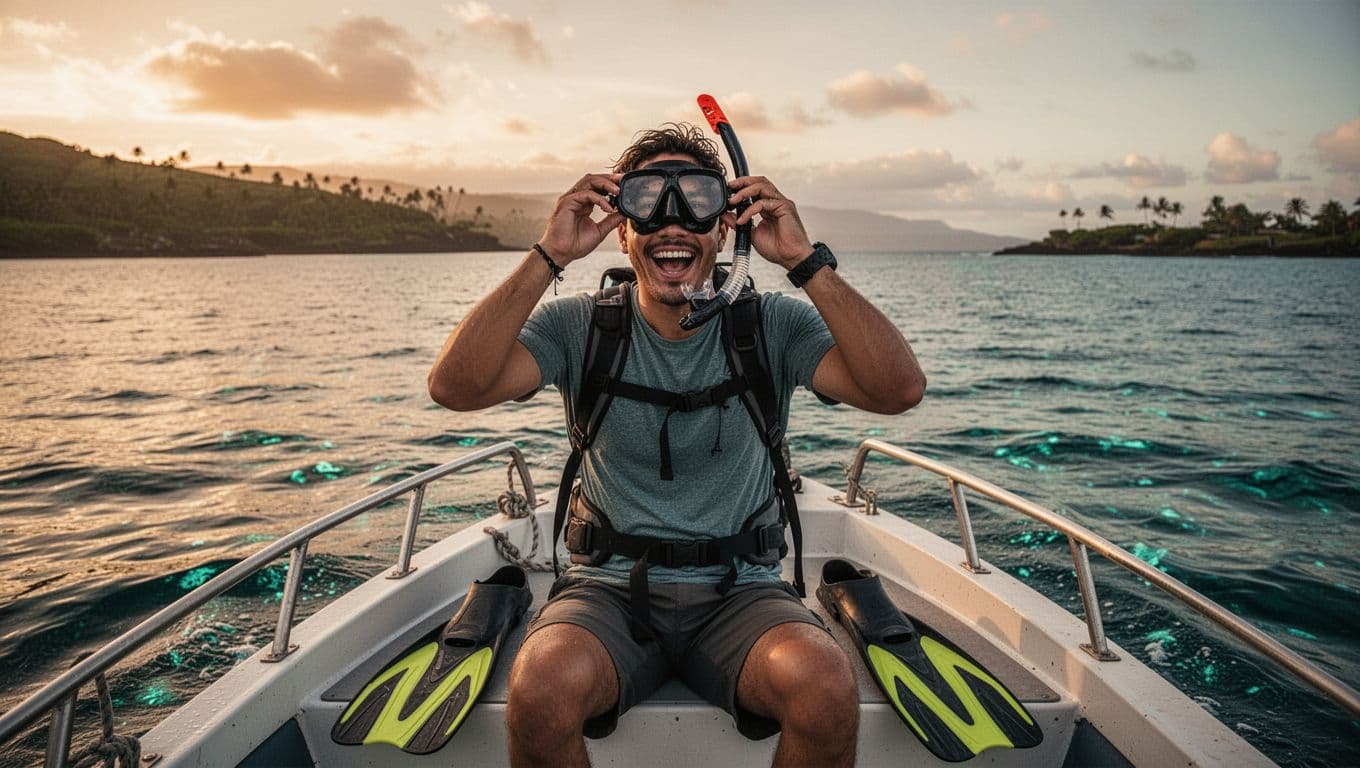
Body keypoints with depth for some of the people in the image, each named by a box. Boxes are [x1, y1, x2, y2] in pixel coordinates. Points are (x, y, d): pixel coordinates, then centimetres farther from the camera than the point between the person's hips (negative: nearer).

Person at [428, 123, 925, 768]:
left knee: (827, 690, -28)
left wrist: (805, 261, -21)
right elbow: (453, 386, -16)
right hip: (610, 588, 0)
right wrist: (548, 257, -20)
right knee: (540, 692, -29)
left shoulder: (772, 326, -2)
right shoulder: (580, 327, -1)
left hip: (740, 592, 1)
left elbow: (900, 389, -16)